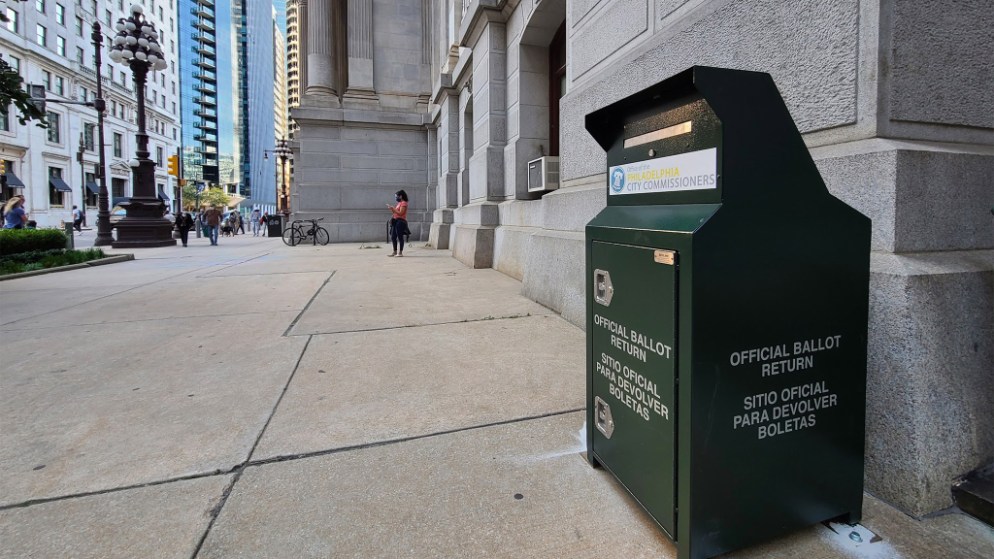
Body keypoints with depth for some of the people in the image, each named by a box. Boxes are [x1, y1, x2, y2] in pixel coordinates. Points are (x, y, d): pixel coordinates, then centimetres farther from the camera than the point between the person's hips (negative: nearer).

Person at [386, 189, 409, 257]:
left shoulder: (404, 203, -9)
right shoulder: (399, 203, 20)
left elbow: (400, 213, -18)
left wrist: (393, 208, -14)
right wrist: (391, 208, 7)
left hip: (401, 221, -10)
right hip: (395, 221, 10)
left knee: (400, 237, -6)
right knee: (393, 237, 8)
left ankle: (401, 252, 0)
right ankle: (395, 252, 14)